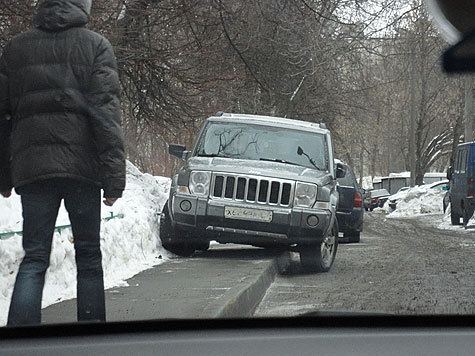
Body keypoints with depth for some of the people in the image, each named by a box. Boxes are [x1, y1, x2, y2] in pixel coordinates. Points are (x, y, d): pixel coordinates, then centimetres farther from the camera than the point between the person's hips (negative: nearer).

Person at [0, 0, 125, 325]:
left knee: (34, 258, 3)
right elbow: (106, 112, -6)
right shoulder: (95, 46, 2)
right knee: (89, 257, 8)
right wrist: (114, 177, -7)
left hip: (30, 165, 2)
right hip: (81, 164, -2)